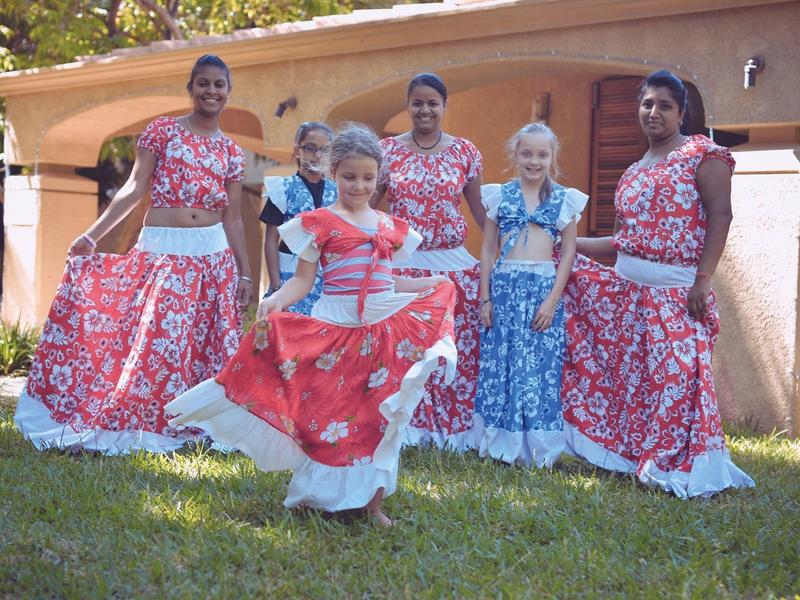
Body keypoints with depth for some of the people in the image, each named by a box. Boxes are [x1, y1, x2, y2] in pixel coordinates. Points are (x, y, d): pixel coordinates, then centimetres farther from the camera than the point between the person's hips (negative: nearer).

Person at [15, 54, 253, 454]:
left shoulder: (231, 152, 10)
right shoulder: (162, 130, 2)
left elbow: (233, 218, 11)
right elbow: (135, 188, -3)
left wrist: (244, 273, 8)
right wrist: (92, 236, -10)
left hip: (213, 257, 3)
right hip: (161, 252, -3)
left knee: (209, 343, 4)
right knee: (153, 339, -3)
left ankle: (195, 426, 16)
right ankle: (133, 424, 8)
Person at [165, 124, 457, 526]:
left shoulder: (390, 227, 13)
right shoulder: (320, 222, 0)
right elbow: (303, 280, -4)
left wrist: (435, 283, 17)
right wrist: (275, 301, -23)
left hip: (385, 325, 4)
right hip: (335, 325, -4)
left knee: (378, 414, 5)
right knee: (327, 407, -1)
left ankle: (372, 500, 16)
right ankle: (320, 494, 16)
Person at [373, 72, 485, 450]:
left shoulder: (464, 152, 5)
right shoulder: (387, 150, 5)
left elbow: (479, 208, 8)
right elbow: (364, 204, 7)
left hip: (453, 266, 0)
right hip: (400, 265, 0)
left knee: (457, 350, 1)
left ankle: (455, 426, 15)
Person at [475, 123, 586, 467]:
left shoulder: (564, 199, 6)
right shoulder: (500, 196, 7)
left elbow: (568, 251, 5)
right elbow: (487, 249, 9)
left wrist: (553, 299, -4)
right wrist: (485, 298, 3)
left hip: (544, 286, -1)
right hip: (504, 286, 1)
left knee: (540, 367, -1)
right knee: (499, 364, 2)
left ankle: (535, 447, 10)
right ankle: (500, 442, 14)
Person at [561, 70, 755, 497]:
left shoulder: (702, 154, -2)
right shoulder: (632, 173, 18)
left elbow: (720, 215, -11)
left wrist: (702, 279, -19)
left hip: (676, 291, -7)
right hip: (627, 287, 7)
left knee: (675, 374, -10)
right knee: (628, 370, 6)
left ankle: (685, 468, 2)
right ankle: (632, 455, 20)